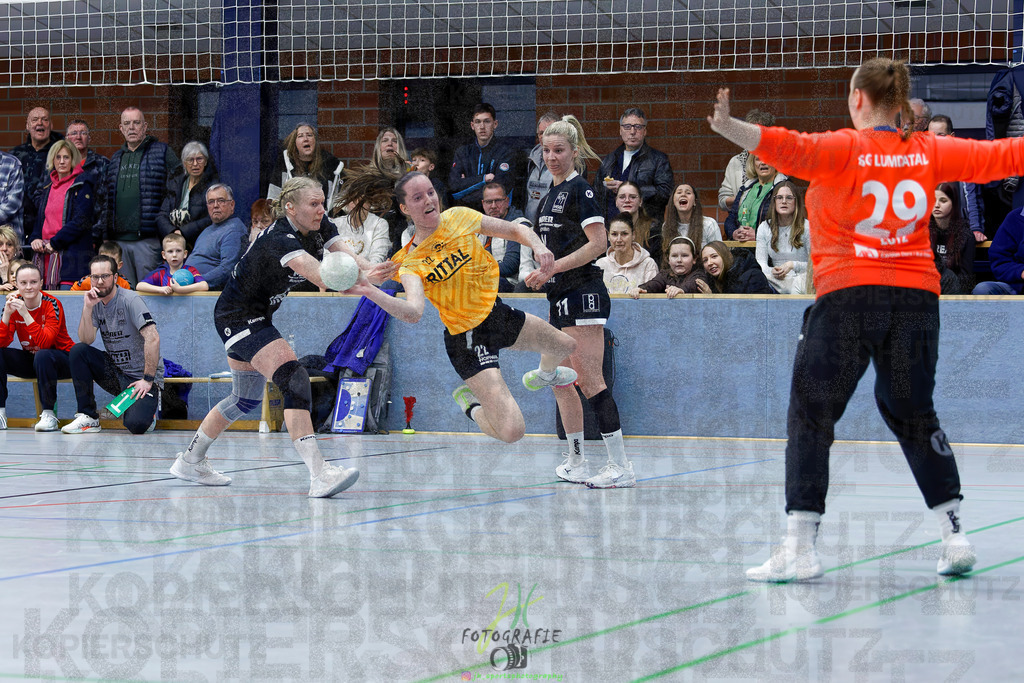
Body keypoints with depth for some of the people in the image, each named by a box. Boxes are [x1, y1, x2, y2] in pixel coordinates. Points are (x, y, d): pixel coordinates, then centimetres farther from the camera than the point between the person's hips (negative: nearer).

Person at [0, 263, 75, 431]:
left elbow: (45, 342, -32)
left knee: (43, 356, -37)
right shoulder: (14, 303, -5)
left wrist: (25, 314, -37)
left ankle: (49, 414, -25)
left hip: (60, 358, -5)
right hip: (30, 359, 5)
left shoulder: (52, 305, -18)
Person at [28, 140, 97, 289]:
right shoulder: (47, 186, 19)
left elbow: (81, 221, -11)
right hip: (46, 257, 6)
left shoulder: (82, 185, -1)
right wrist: (35, 239, 0)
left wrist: (53, 244, -13)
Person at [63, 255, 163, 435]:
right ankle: (88, 418, -11)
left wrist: (148, 380, -23)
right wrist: (87, 308, -18)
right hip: (114, 373, 5)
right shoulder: (94, 301, 5)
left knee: (136, 425, -29)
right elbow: (86, 340, -5)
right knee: (78, 351, -18)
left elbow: (153, 338, -20)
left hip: (139, 378, -5)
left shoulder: (130, 300, -14)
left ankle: (148, 402, 11)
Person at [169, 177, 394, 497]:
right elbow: (317, 274, -48)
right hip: (237, 318, -10)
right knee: (294, 380, -24)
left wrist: (373, 271, -42)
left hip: (257, 319, 10)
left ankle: (190, 461, 38)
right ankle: (320, 476, -34)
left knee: (246, 398, 21)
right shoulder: (279, 239, -30)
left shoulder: (320, 228, -4)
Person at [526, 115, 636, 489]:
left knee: (589, 380, -13)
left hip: (584, 292, -10)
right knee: (559, 380, 11)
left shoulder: (580, 189, -10)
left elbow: (598, 242, -17)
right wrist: (541, 273, 9)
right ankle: (577, 462, 19)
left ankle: (621, 467, -14)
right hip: (560, 297, 10)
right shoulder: (549, 196, 17)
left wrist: (552, 268, -17)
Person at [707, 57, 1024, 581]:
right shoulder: (929, 153, 7)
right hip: (915, 296, 4)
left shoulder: (843, 150, -5)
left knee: (810, 417, 4)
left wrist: (727, 127, -31)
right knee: (914, 415, 19)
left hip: (848, 296, -4)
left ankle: (800, 549, -3)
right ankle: (954, 537, 14)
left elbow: (788, 148, -23)